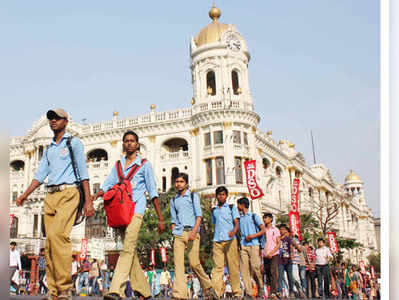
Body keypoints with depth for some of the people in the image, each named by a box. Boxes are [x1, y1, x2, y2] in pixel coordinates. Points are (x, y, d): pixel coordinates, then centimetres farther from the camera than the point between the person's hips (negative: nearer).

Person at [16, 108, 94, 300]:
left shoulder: (74, 143, 7)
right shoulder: (48, 149, 25)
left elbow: (83, 172, -1)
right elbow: (40, 174, 19)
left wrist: (88, 200, -10)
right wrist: (25, 194, 4)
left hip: (68, 193, -6)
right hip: (50, 196, 7)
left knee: (57, 235, -24)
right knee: (50, 243, 0)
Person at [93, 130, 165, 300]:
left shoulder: (144, 164, 7)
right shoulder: (118, 165, 19)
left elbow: (153, 192, 5)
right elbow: (107, 185, 10)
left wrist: (160, 218, 2)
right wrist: (95, 196, -13)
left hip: (136, 208, -5)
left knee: (128, 248, -19)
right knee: (130, 250, 7)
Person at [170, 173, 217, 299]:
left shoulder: (193, 196, 10)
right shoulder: (173, 200, 20)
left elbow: (199, 215, 1)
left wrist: (194, 231, -13)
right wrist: (173, 233, 9)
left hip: (191, 232, -3)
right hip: (178, 234, 3)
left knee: (194, 263, -10)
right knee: (178, 263, -10)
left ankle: (208, 288, 9)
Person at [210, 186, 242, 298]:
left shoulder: (232, 207, 11)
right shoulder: (214, 210, 22)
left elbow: (237, 223, 1)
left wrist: (234, 231, -20)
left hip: (230, 240, -2)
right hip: (217, 241, 2)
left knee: (233, 267, -3)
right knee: (217, 267, -9)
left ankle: (237, 292, 2)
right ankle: (216, 292, -17)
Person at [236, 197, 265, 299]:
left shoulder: (254, 216, 8)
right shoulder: (239, 218, 19)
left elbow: (263, 230, 4)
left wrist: (252, 236, -9)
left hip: (253, 245, -4)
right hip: (243, 246, 4)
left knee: (255, 267, -14)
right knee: (244, 268, -7)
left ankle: (261, 288, 5)